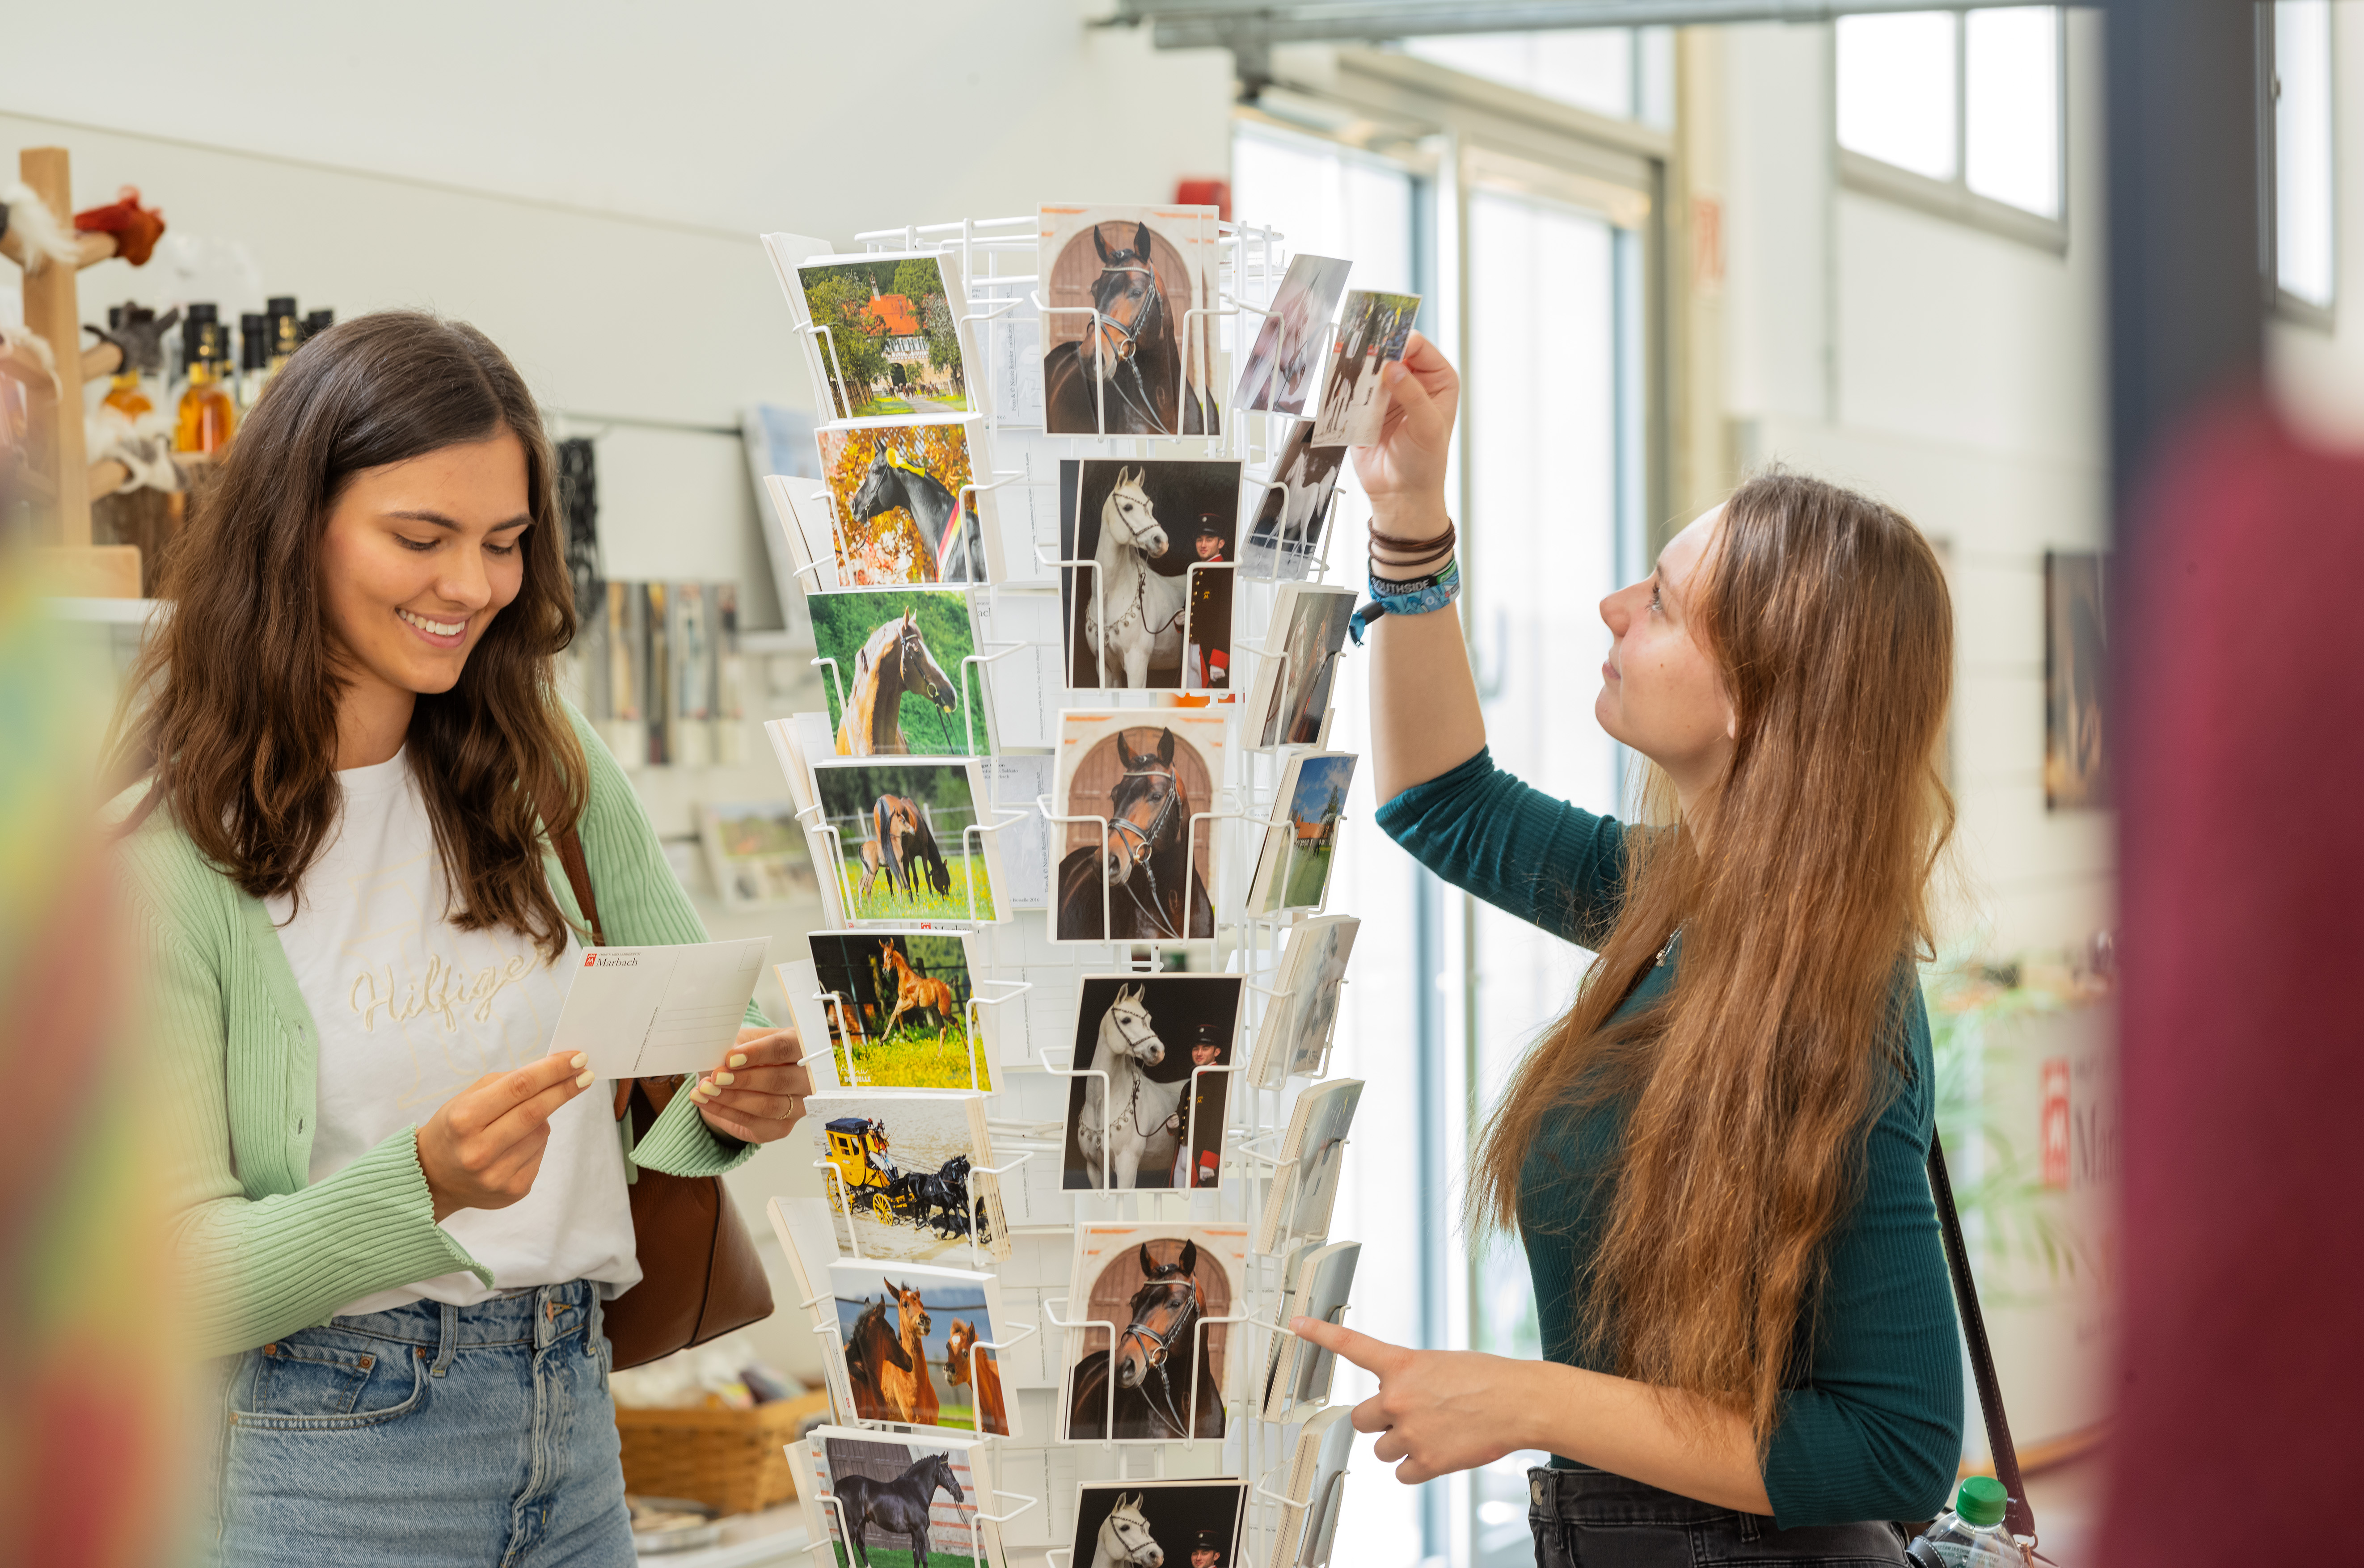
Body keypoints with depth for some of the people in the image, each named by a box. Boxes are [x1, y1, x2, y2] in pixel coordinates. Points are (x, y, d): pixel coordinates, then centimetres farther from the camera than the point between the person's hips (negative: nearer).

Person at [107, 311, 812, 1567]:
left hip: (571, 1438, 5)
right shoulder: (169, 859, -12)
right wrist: (427, 1184, -29)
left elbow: (679, 1087, 9)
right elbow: (176, 1285, -14)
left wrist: (729, 1105, -14)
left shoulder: (557, 783, 3)